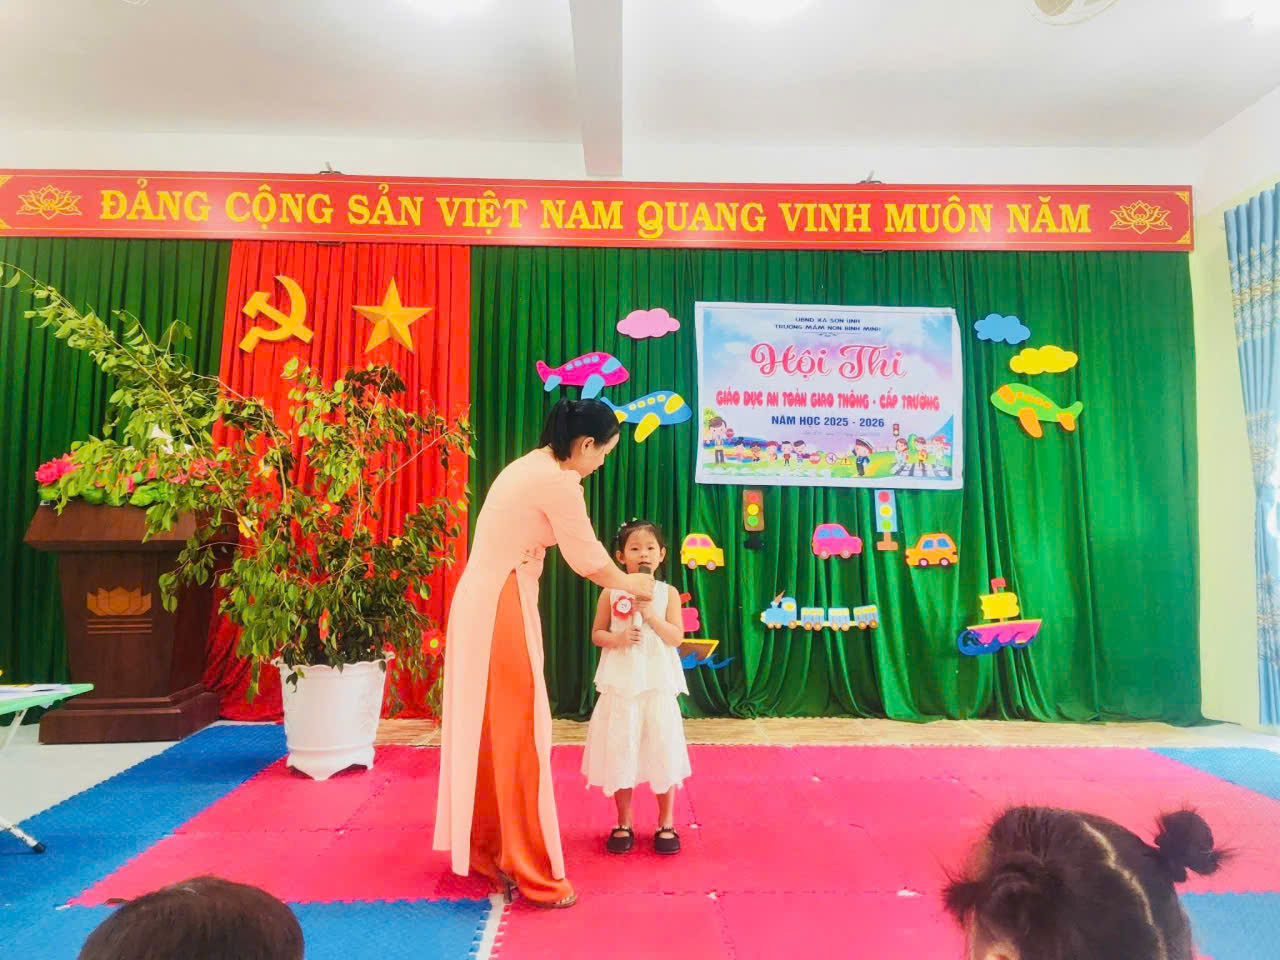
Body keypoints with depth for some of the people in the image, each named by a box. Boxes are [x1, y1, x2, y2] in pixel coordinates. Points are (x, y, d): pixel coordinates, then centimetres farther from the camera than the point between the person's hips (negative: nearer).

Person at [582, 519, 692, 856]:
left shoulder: (667, 593, -1)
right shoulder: (611, 592, 0)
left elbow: (676, 637, -7)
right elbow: (596, 634, 3)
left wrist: (650, 613, -20)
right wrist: (617, 639, -17)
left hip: (658, 683, 0)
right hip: (620, 684, 1)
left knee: (663, 751, 4)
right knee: (620, 752, 7)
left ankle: (666, 824, 22)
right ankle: (623, 824, 24)